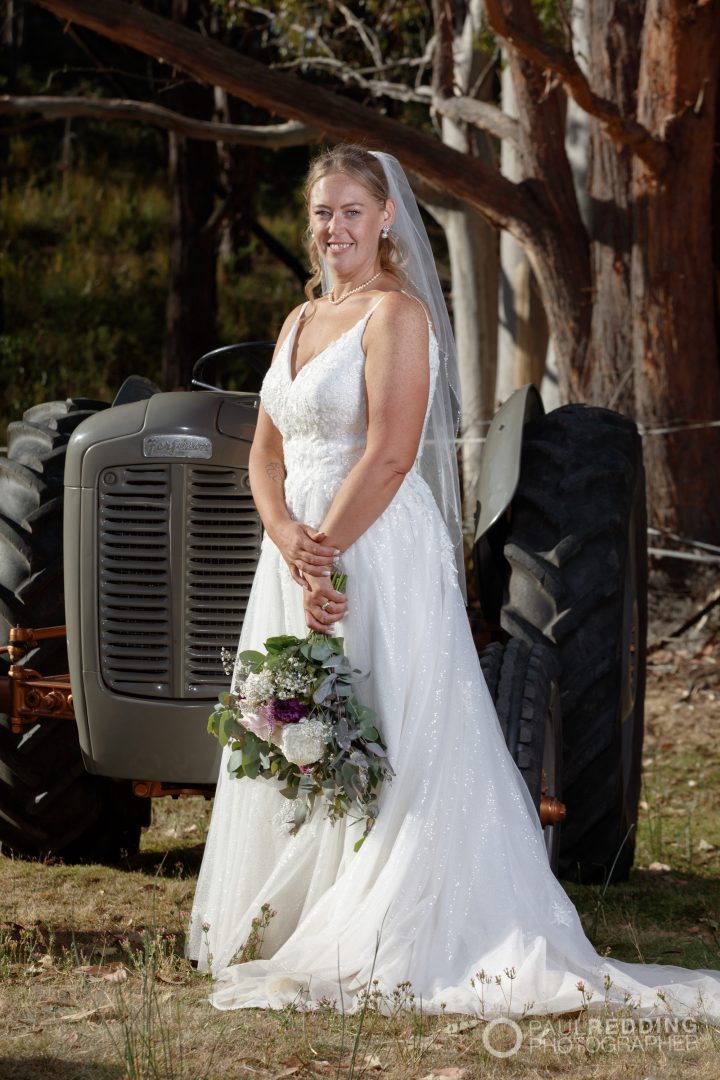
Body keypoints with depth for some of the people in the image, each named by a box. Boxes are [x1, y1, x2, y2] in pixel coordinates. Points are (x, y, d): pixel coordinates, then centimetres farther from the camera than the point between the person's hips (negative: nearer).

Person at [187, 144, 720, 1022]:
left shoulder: (398, 315, -9)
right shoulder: (300, 321, 16)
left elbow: (389, 455, -18)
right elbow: (266, 453, 12)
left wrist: (325, 553, -17)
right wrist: (287, 539, -7)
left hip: (378, 552, -8)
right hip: (301, 555, 8)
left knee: (379, 747, -7)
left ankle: (383, 946, -5)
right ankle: (287, 931, 17)